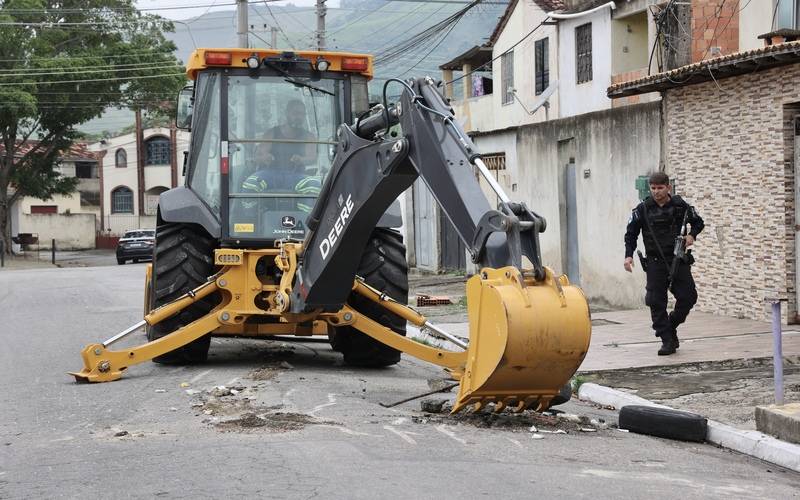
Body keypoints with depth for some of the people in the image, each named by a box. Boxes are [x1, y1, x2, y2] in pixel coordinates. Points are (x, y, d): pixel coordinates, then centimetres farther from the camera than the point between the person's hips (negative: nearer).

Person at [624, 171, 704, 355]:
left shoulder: (680, 206, 0)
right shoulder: (643, 209, -1)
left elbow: (698, 222, 15)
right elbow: (631, 233, 6)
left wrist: (692, 235, -4)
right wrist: (629, 255, -5)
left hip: (678, 259, 1)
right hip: (655, 262, -1)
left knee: (688, 296, -3)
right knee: (657, 302, -5)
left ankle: (671, 326, 24)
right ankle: (668, 340, 3)